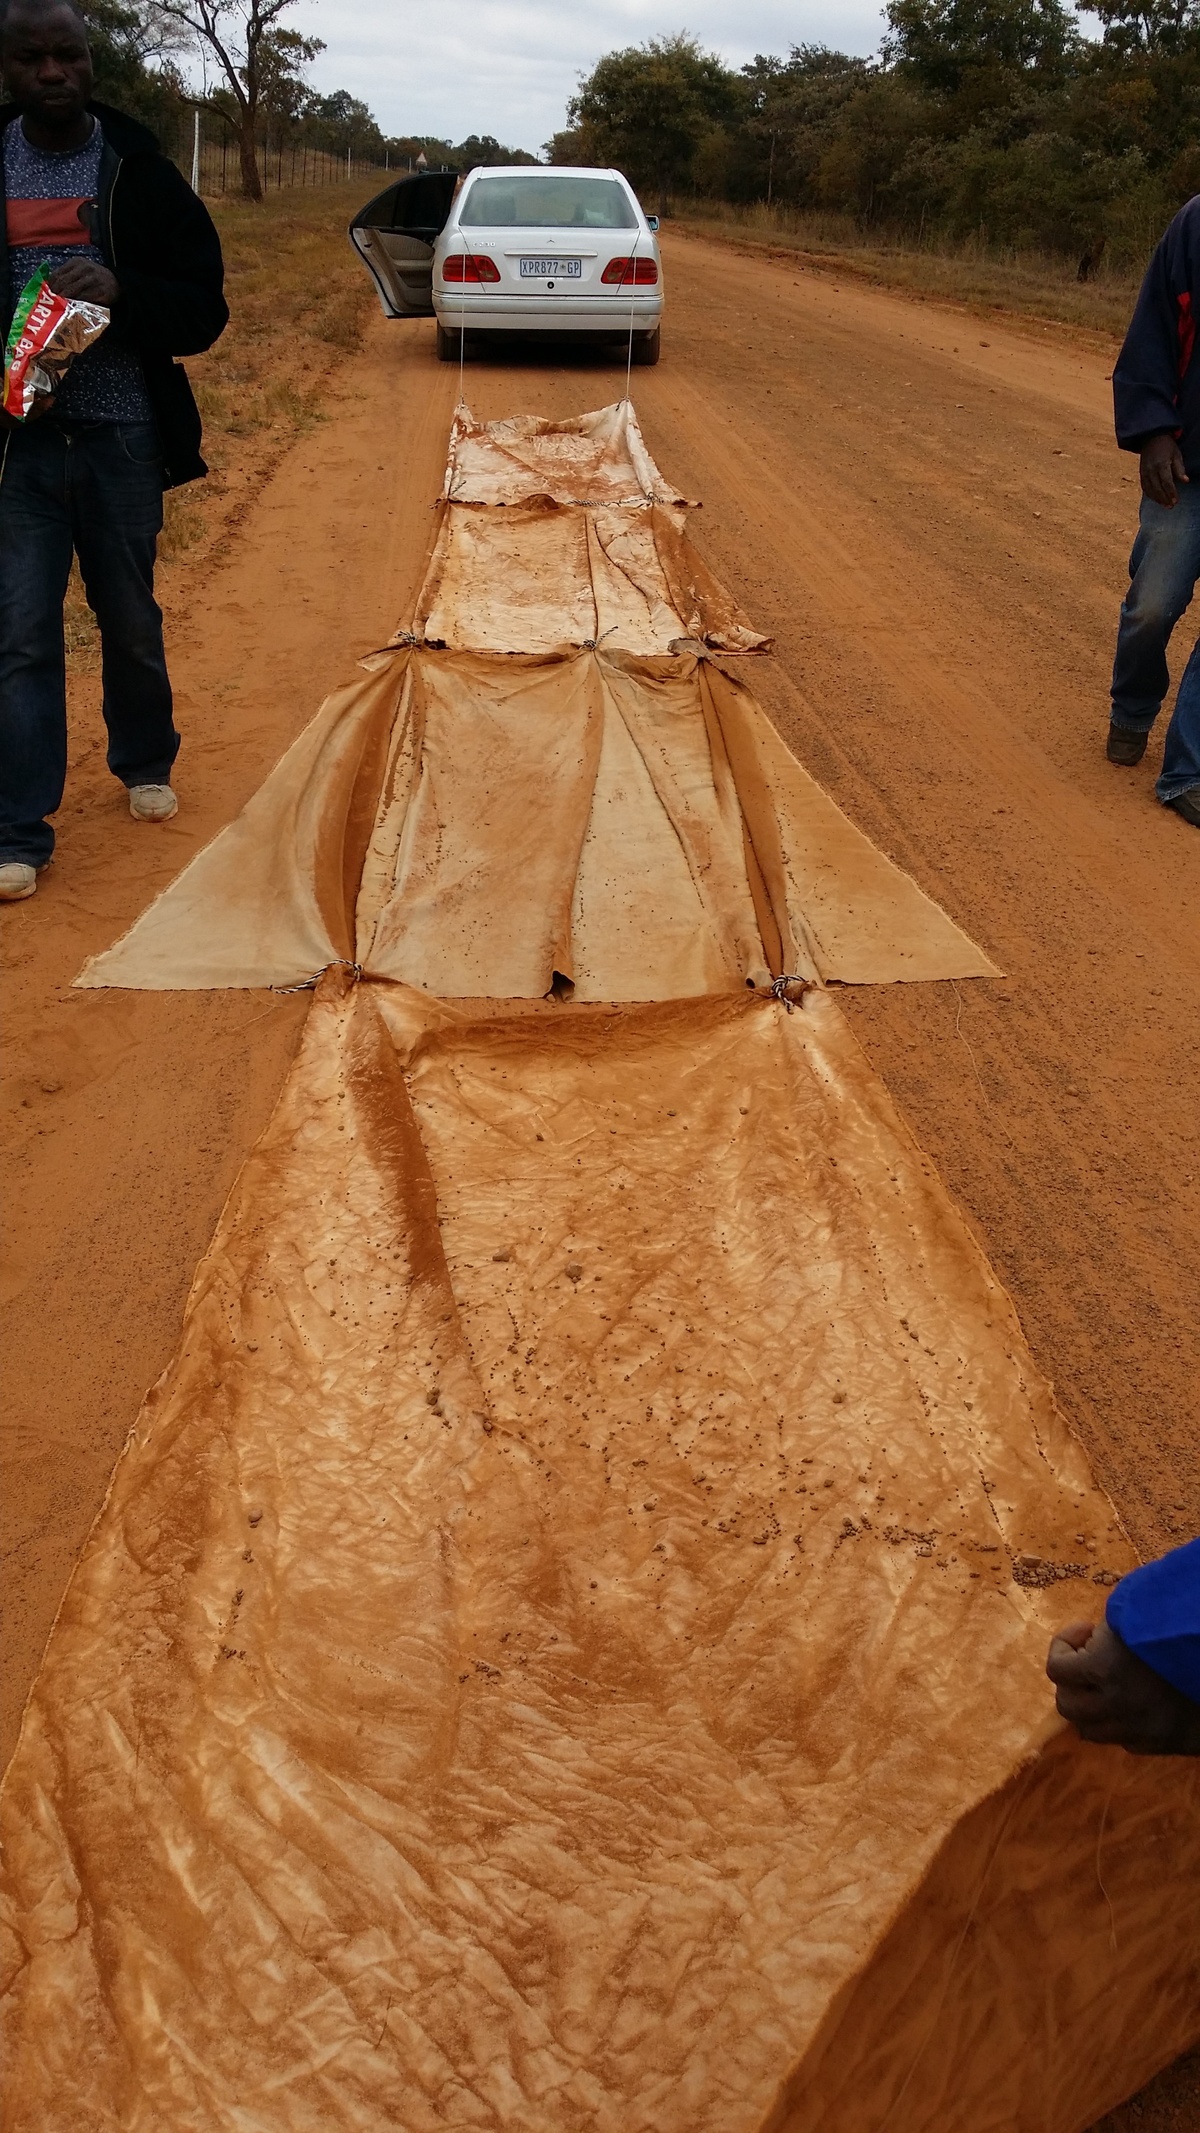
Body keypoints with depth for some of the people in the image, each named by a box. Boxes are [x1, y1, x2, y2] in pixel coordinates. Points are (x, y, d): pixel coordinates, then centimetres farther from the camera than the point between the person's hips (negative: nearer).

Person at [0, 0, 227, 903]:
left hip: (121, 434, 0)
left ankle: (145, 764, 38)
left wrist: (123, 291, -20)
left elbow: (204, 308, -1)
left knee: (131, 620, 13)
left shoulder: (141, 170, 0)